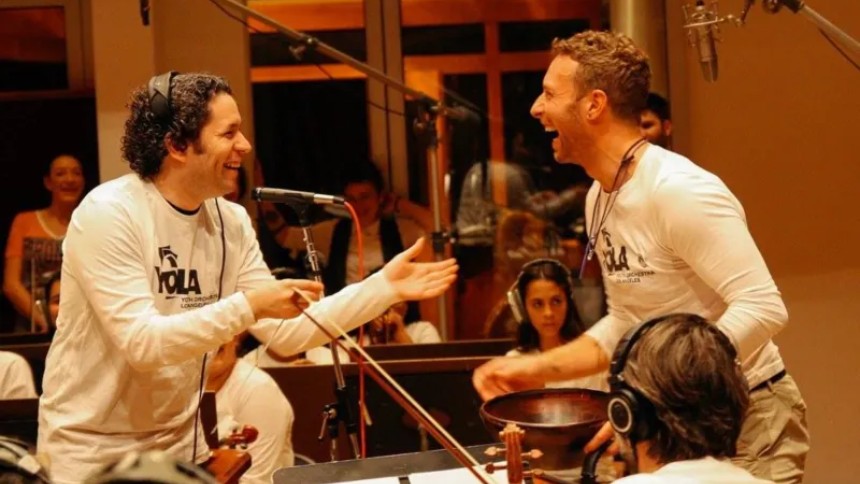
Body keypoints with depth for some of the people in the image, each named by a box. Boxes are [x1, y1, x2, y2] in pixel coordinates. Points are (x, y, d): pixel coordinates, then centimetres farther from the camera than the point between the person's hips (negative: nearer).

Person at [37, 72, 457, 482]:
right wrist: (248, 307, -33)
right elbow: (141, 341, -28)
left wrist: (384, 287, -7)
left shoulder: (231, 222, 0)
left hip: (180, 447, 6)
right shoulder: (109, 214, -20)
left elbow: (286, 332, 0)